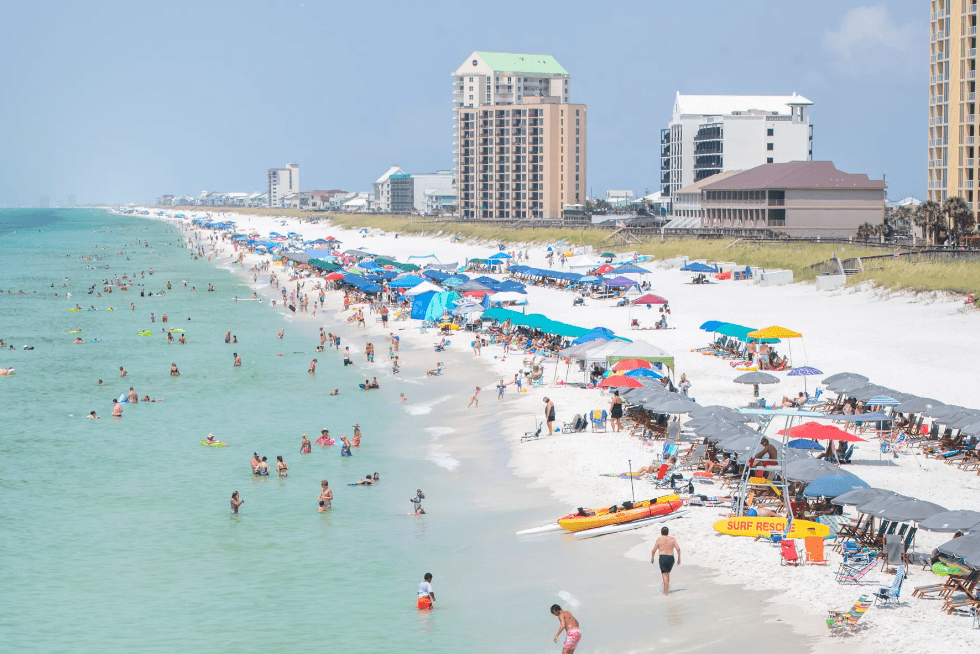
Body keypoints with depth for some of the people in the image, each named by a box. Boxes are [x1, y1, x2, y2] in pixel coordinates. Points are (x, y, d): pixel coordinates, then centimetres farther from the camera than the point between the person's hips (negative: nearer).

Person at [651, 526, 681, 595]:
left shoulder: (659, 539, 1)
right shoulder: (672, 539, 8)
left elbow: (654, 550, 0)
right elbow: (678, 548, 0)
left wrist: (652, 558, 16)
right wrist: (679, 558, 8)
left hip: (663, 557, -4)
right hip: (671, 557, 4)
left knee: (665, 574, -5)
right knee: (667, 572, 24)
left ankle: (666, 592, -12)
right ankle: (666, 589, 24)